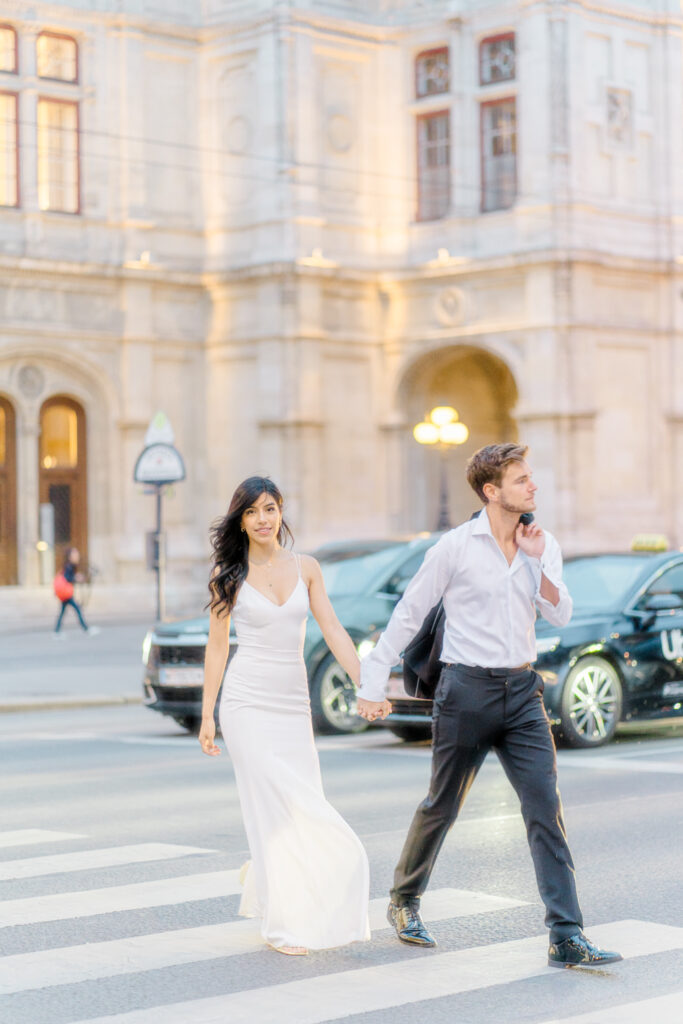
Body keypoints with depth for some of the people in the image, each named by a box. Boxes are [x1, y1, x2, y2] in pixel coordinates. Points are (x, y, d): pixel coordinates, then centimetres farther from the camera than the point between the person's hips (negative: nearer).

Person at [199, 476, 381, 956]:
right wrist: (207, 715, 0)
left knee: (305, 806, 5)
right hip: (248, 703, -4)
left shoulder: (306, 568, 7)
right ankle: (284, 926, 2)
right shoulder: (229, 574, -1)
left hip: (294, 703, 4)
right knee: (275, 810, -6)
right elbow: (217, 646, 2)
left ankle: (262, 880, 33)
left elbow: (334, 631, 3)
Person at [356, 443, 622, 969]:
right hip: (467, 689, -3)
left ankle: (567, 936, -8)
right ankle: (404, 901, 34)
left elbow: (560, 615, -2)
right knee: (442, 807, 10)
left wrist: (537, 562, -15)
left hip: (522, 691, 4)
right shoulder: (456, 546, -6)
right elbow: (408, 615, 0)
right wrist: (373, 685, 1)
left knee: (546, 808, -7)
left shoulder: (544, 544, 7)